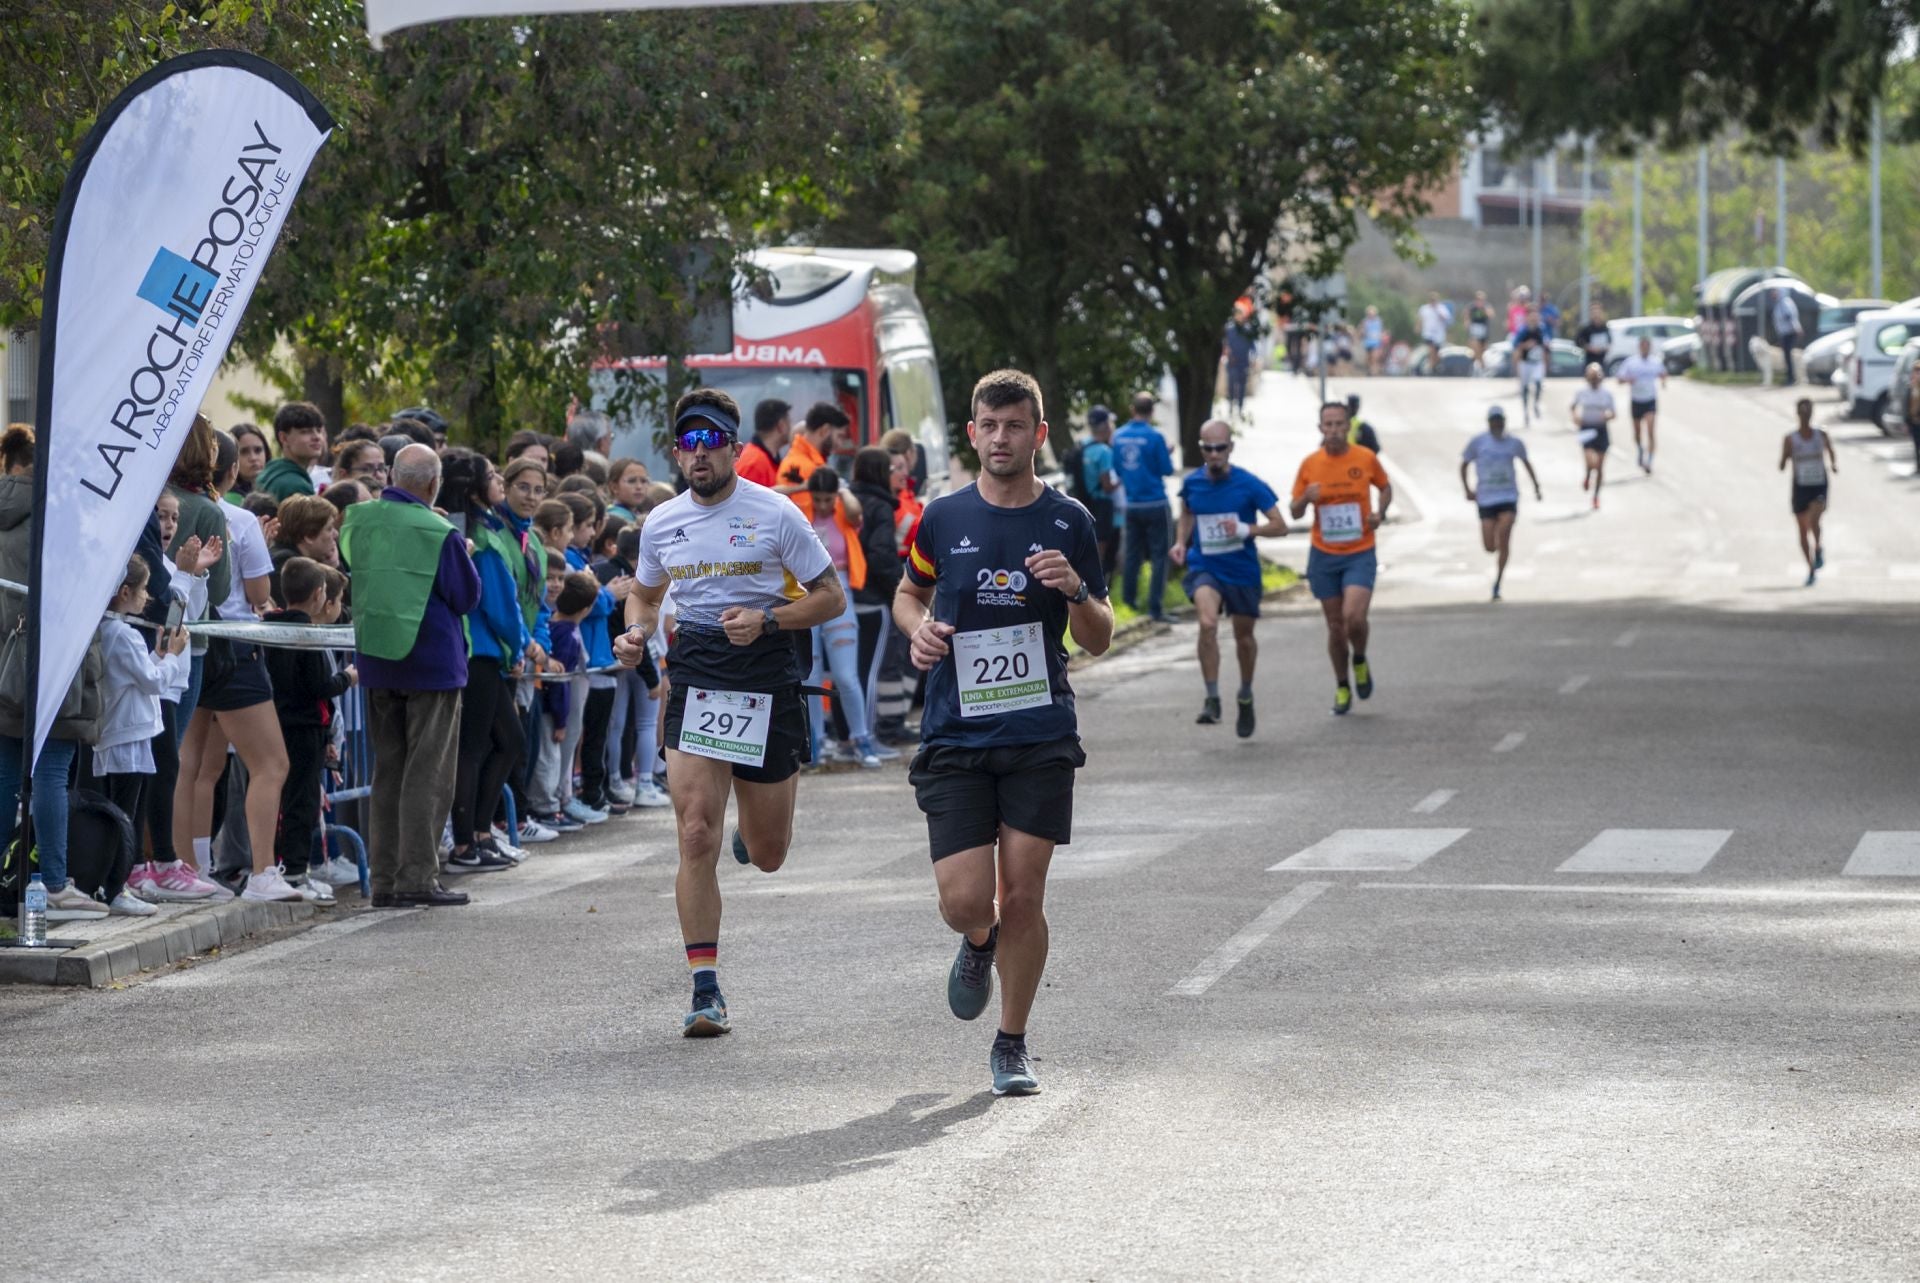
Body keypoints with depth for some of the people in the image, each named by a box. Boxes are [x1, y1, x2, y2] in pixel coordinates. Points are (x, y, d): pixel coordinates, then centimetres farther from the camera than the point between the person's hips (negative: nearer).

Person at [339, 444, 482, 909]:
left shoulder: (360, 519, 0)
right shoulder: (439, 534, -16)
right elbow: (466, 596, -7)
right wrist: (463, 556, 9)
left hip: (375, 660, 5)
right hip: (432, 661, -5)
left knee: (388, 770, 13)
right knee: (427, 774, 0)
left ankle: (385, 879, 14)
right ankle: (416, 878, -4)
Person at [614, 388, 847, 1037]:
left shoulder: (776, 514, -4)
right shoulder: (661, 523, 6)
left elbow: (831, 597, 0)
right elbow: (645, 594, 24)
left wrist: (766, 619, -16)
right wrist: (637, 632, 1)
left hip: (766, 680, -1)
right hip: (694, 679, 1)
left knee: (767, 856, 9)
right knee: (697, 838, -13)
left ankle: (755, 828, 48)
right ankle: (706, 990, -9)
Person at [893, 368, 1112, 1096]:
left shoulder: (1067, 523, 2)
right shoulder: (943, 519, 4)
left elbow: (1098, 641, 5)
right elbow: (909, 594, 21)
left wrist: (1076, 591, -15)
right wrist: (918, 628, -1)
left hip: (1040, 736, 0)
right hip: (954, 736, 1)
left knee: (1022, 896, -2)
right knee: (964, 900, -8)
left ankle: (1012, 1044, 15)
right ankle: (979, 944, 30)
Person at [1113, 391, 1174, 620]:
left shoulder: (1119, 436, 1)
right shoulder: (1154, 436, -14)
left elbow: (1116, 468, 10)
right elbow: (1167, 470, -8)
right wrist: (1168, 454, 10)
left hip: (1131, 504, 5)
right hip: (1154, 503, -5)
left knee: (1132, 552, 17)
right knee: (1158, 556, -2)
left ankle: (1129, 598, 24)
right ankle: (1155, 607, -7)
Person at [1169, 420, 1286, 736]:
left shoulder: (1249, 485, -11)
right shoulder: (1192, 483, -3)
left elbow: (1280, 526, -8)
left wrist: (1246, 529, -24)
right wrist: (1181, 542, 2)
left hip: (1243, 570, 0)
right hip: (1204, 567, 0)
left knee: (1244, 637, 13)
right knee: (1208, 623, -26)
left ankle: (1245, 697, 40)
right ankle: (1212, 700, -18)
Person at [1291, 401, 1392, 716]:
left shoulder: (1366, 458, -4)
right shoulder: (1310, 464, -2)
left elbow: (1385, 488, 14)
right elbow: (1295, 512, 6)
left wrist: (1380, 513, -5)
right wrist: (1305, 498, -16)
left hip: (1360, 554, -2)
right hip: (1324, 556, 2)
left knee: (1354, 617, -20)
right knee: (1335, 626, 6)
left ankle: (1360, 660, 12)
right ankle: (1342, 688, 24)